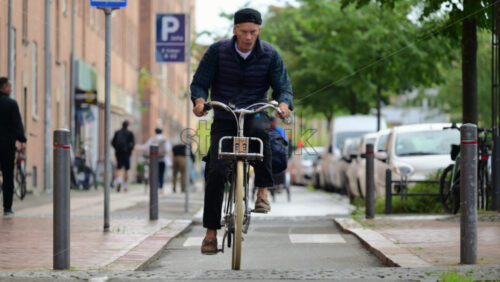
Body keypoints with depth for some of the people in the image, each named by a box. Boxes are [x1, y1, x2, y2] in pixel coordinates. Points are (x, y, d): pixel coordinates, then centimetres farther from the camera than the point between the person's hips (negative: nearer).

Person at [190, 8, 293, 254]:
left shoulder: (269, 54, -4)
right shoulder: (217, 51, -5)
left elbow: (283, 86, -4)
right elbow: (199, 83, -3)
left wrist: (284, 103, -27)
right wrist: (199, 100, -26)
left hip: (255, 113, 0)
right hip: (224, 118, 0)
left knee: (259, 131, -38)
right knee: (216, 171, -15)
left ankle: (263, 190, -27)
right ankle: (211, 231, -6)